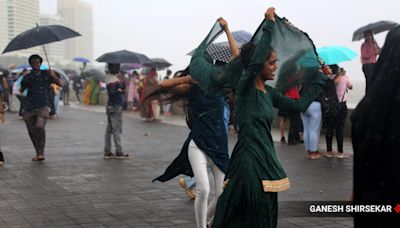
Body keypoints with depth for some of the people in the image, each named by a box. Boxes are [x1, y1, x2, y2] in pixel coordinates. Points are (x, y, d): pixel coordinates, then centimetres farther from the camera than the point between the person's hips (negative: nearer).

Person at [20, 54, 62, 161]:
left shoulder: (46, 74, 5)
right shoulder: (27, 77, 9)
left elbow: (60, 84, 2)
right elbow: (21, 90, 2)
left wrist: (53, 76, -16)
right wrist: (24, 82, -16)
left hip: (43, 106, -3)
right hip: (29, 108, 3)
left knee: (40, 126, -24)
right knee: (32, 132, 4)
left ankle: (41, 152, -18)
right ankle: (38, 152, 22)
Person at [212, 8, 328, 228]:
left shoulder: (269, 93, 13)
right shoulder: (246, 87, -10)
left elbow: (300, 104, 15)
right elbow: (255, 62, -29)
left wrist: (319, 77, 19)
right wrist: (269, 24, -23)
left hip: (266, 156, 8)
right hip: (248, 158, -8)